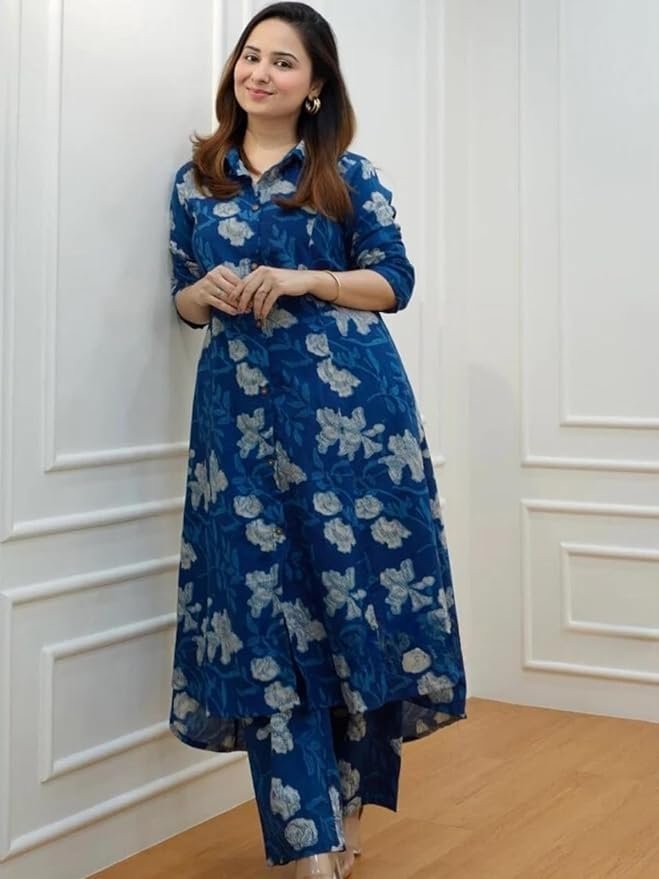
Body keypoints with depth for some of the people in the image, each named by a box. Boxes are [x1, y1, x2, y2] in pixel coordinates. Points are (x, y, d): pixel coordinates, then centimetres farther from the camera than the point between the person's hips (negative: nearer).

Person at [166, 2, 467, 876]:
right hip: (240, 408, 2)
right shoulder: (195, 180, 14)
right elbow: (184, 299, 17)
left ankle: (351, 803, 21)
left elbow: (395, 281, 4)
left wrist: (302, 281, -10)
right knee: (265, 609, -2)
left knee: (360, 588, -1)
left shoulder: (348, 175, 5)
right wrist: (210, 292, -6)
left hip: (347, 399, -2)